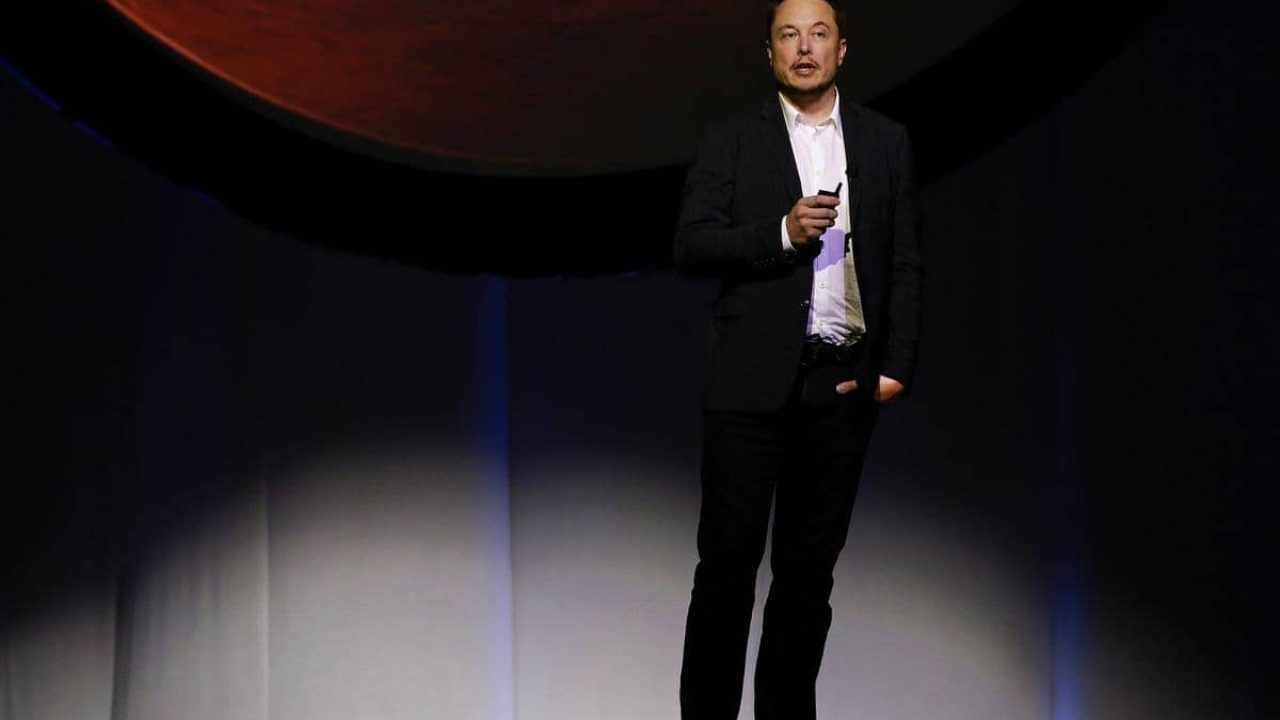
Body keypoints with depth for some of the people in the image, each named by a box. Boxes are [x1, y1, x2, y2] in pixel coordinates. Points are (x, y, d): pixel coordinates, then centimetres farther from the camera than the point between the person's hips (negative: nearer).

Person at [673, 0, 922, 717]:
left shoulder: (887, 141, 10)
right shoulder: (732, 138, 5)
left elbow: (905, 265, 8)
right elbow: (692, 245, -3)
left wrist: (897, 365, -1)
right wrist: (782, 233, -16)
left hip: (845, 380, 2)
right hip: (753, 380, -2)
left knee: (810, 563, 9)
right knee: (729, 557, 0)